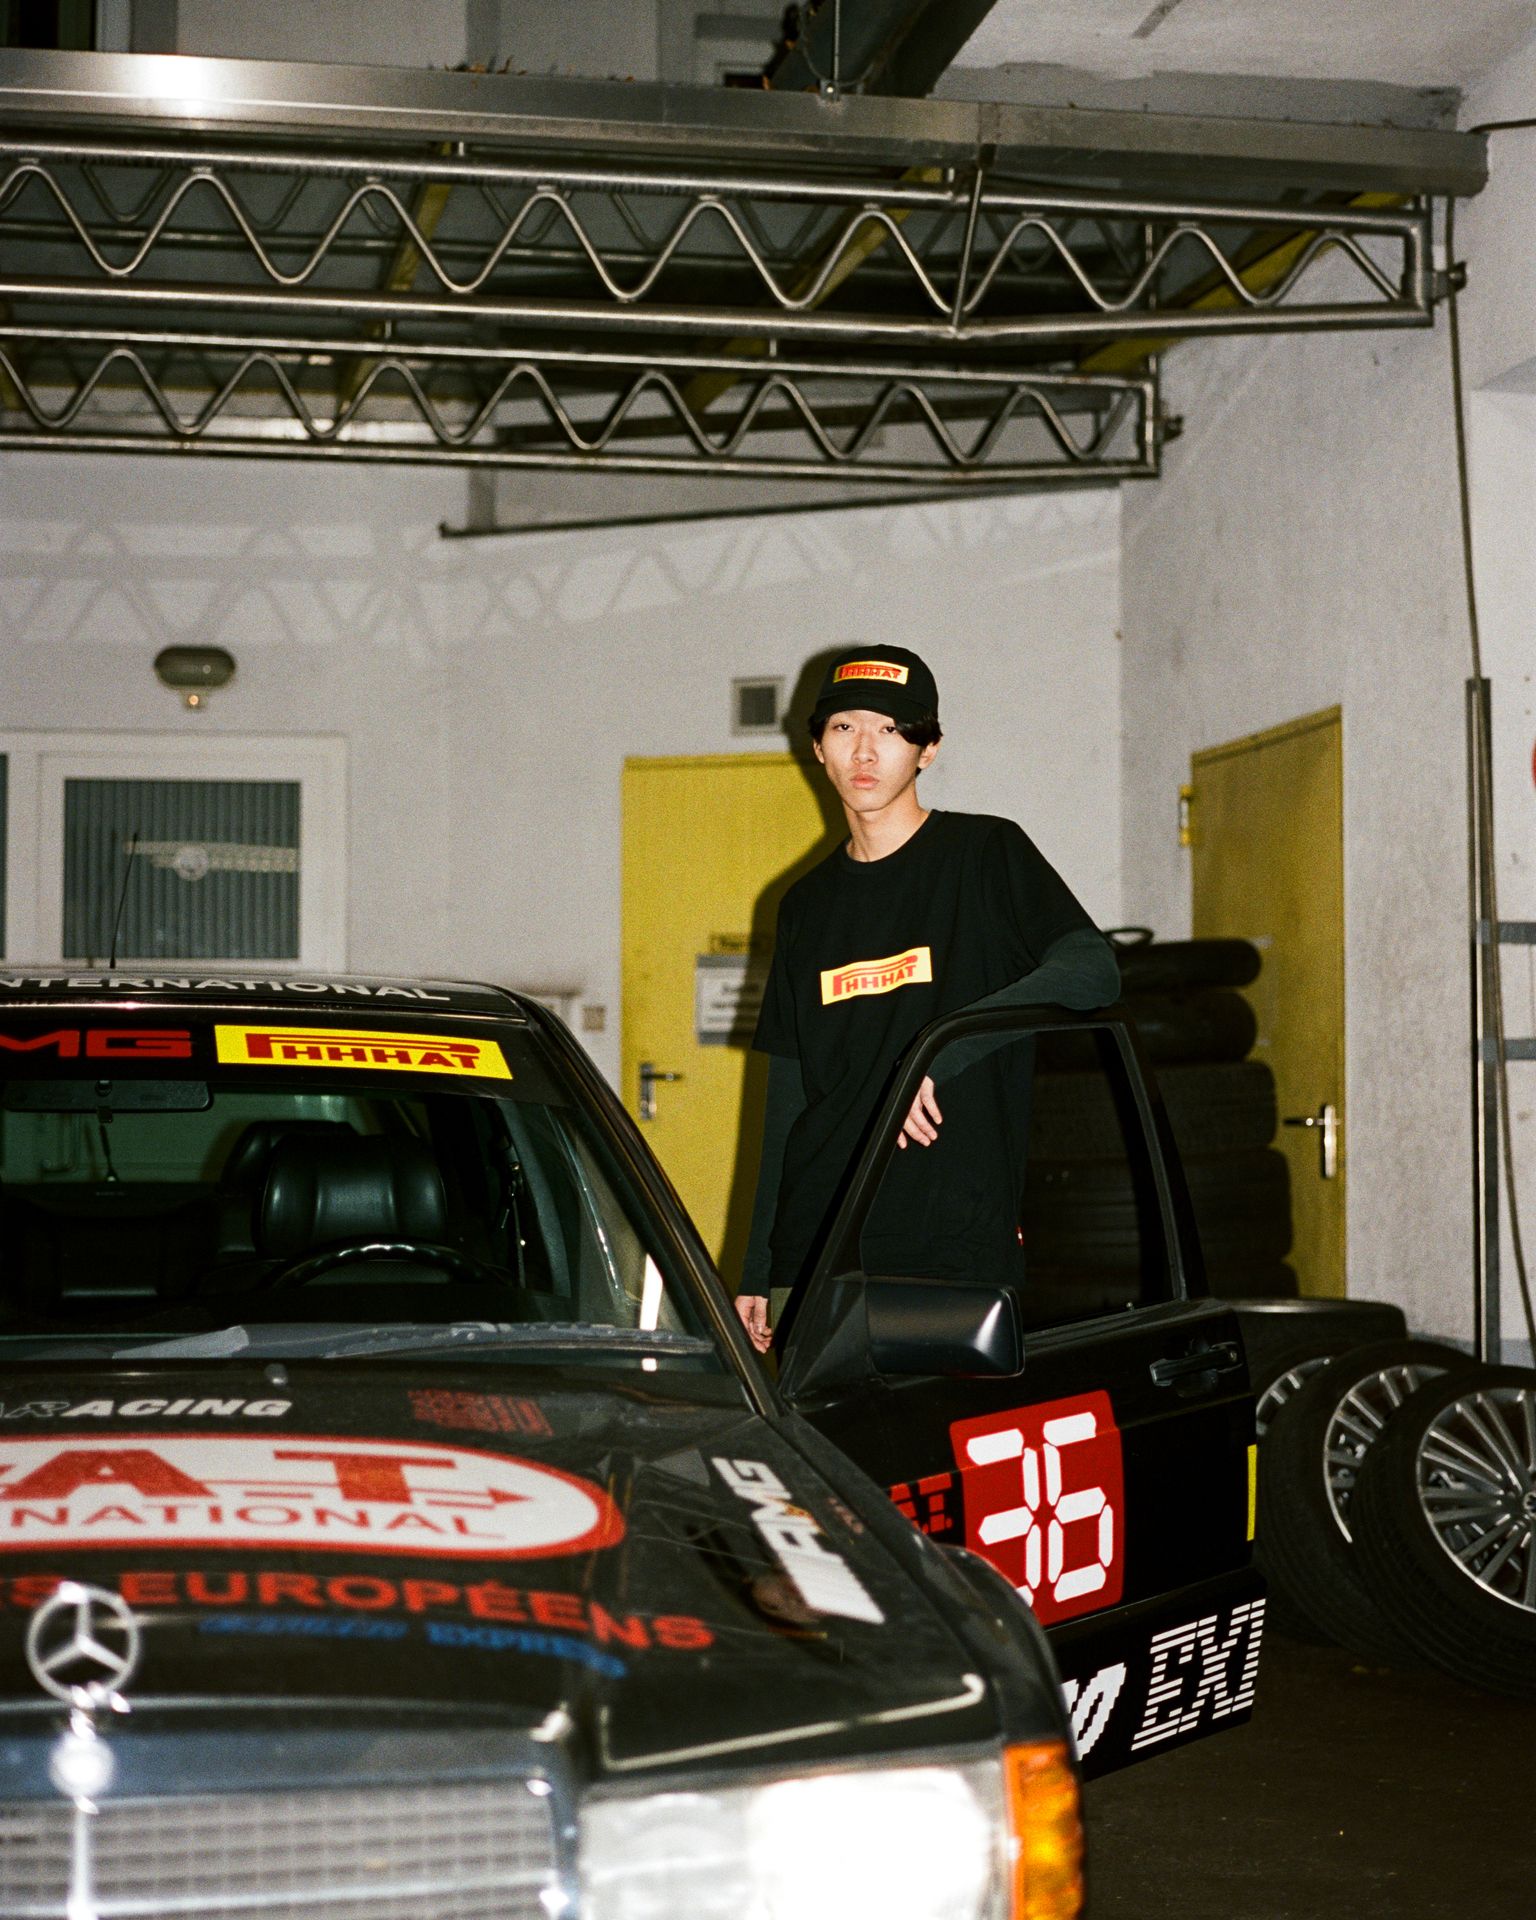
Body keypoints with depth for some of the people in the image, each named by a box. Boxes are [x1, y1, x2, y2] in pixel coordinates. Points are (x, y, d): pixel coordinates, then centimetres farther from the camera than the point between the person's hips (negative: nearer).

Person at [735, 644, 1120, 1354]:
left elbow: (1095, 971, -13)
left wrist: (943, 1052, -24)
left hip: (957, 1252, -4)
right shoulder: (807, 904, 17)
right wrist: (756, 1270, 15)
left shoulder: (985, 853, 2)